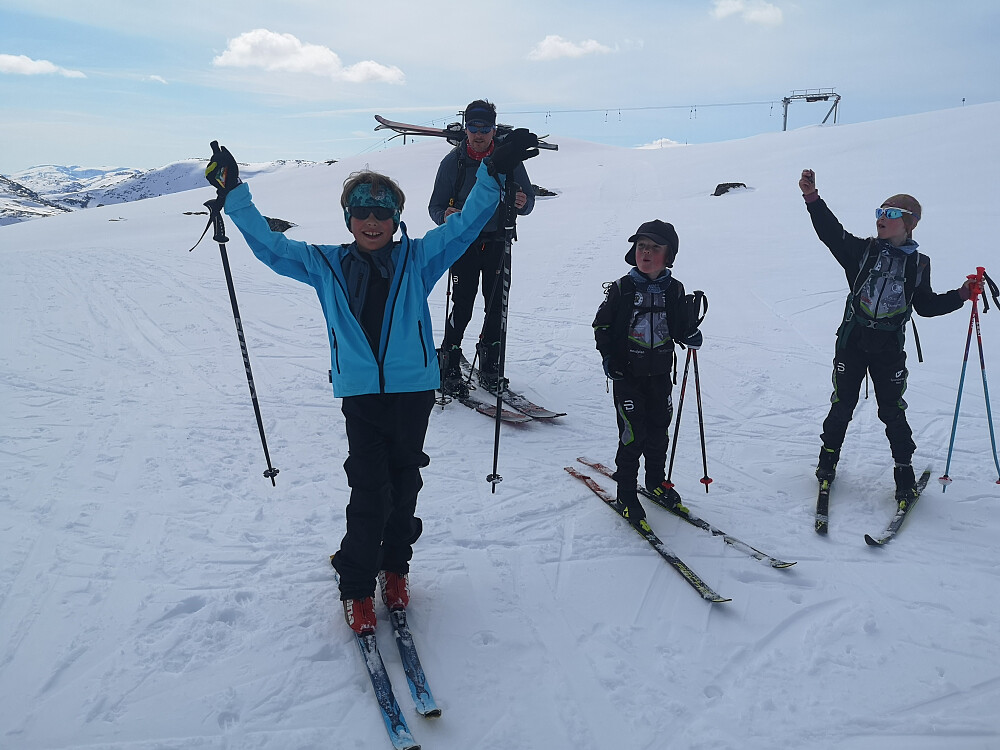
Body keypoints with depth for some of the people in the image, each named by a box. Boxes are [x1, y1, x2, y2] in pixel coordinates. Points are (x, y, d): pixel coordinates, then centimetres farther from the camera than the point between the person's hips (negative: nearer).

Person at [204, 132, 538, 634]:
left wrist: (494, 172, -10)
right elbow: (269, 245, 9)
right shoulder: (325, 265, 5)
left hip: (413, 391, 1)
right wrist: (234, 193, 4)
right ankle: (356, 585, 14)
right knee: (369, 492, -5)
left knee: (404, 484, 14)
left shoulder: (418, 259, 1)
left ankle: (394, 566, 36)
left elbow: (466, 224, 0)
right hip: (360, 395, -1)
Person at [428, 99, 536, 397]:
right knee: (462, 306, -8)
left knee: (496, 305, 5)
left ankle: (489, 364, 22)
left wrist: (522, 203, -18)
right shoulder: (453, 161, -1)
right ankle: (449, 367, 4)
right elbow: (435, 206, 1)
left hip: (497, 241, 2)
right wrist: (445, 216, -23)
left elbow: (528, 198, 6)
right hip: (464, 242, -2)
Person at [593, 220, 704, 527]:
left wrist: (691, 336, -13)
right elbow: (602, 326, -3)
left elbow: (682, 329, 7)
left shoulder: (675, 291, 0)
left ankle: (655, 479, 36)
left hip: (660, 374, 4)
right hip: (627, 375, -3)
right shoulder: (621, 289, -9)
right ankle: (626, 492, 10)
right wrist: (609, 358, -12)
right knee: (633, 433, -5)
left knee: (659, 430, 14)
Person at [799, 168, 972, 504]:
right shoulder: (862, 250, 0)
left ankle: (904, 469, 17)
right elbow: (831, 232, -13)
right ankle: (829, 456, 27)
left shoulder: (918, 263, 4)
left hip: (889, 348, 0)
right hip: (852, 341, 0)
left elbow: (926, 305, 14)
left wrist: (961, 295, 1)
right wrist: (812, 198, -24)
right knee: (843, 404, 7)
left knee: (892, 410, 3)